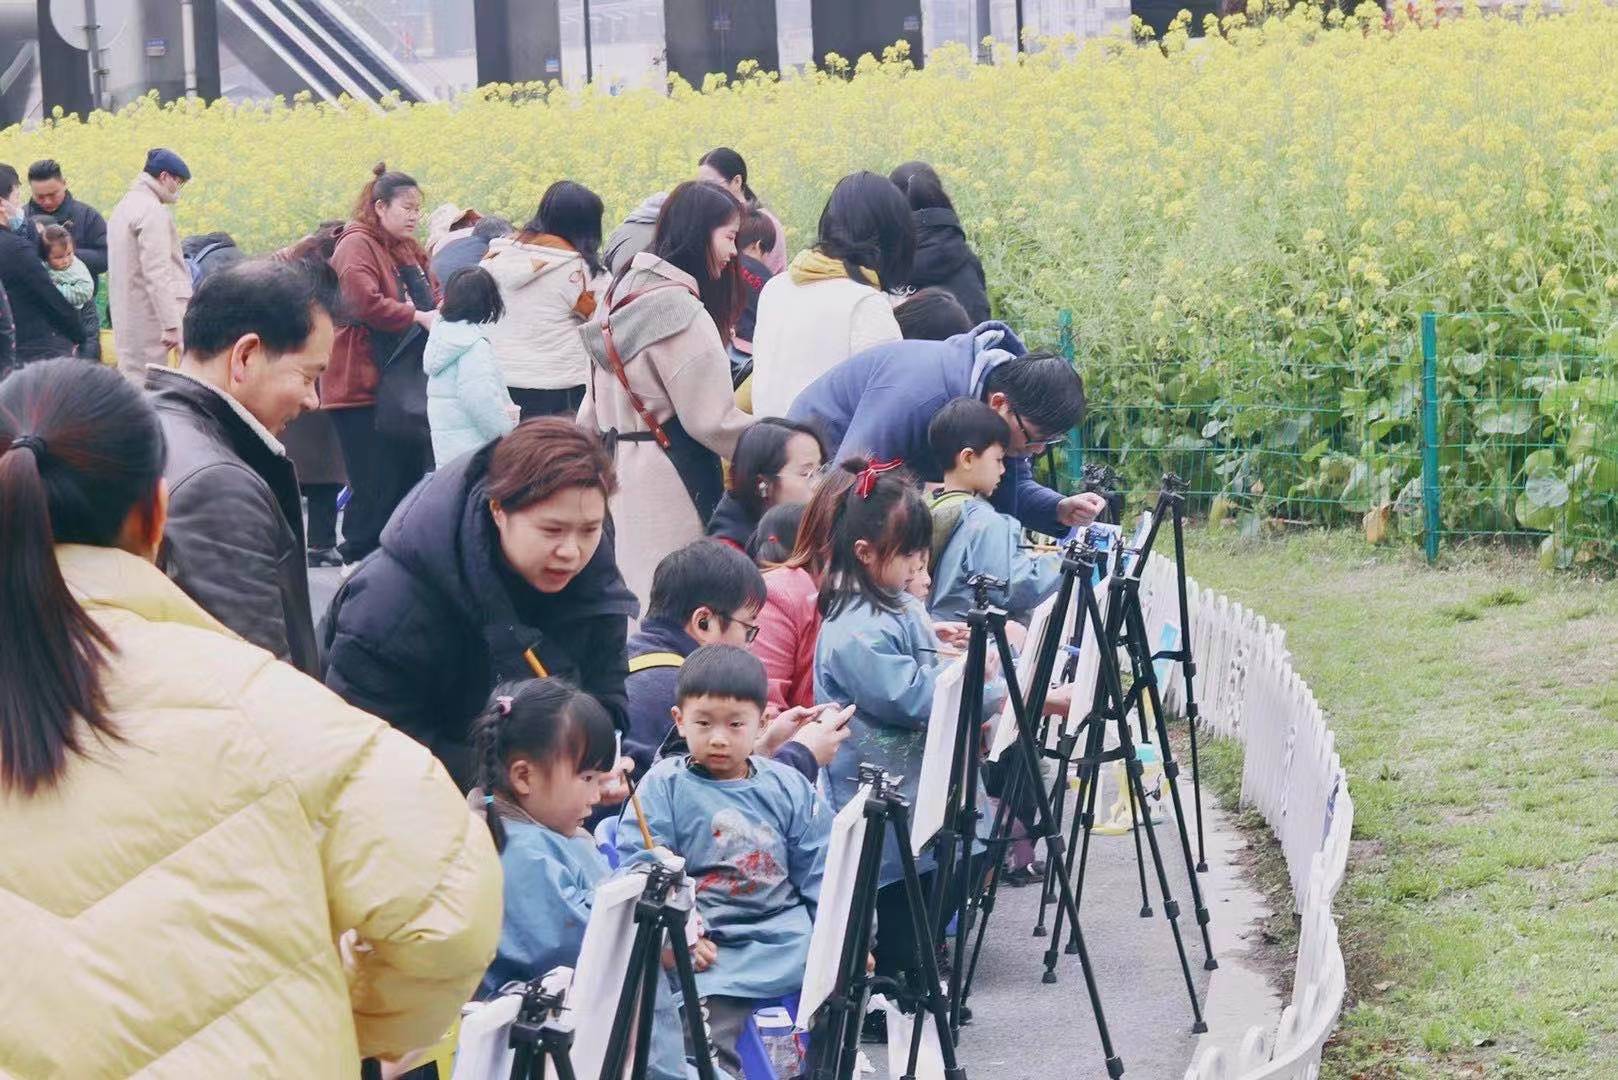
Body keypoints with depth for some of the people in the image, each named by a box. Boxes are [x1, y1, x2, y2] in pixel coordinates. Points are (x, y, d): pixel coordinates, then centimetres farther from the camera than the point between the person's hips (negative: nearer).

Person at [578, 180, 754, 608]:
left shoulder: (627, 295, 11)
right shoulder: (680, 309, -17)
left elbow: (592, 412, 18)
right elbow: (712, 420, -16)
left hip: (619, 472, 9)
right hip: (668, 483, -9)